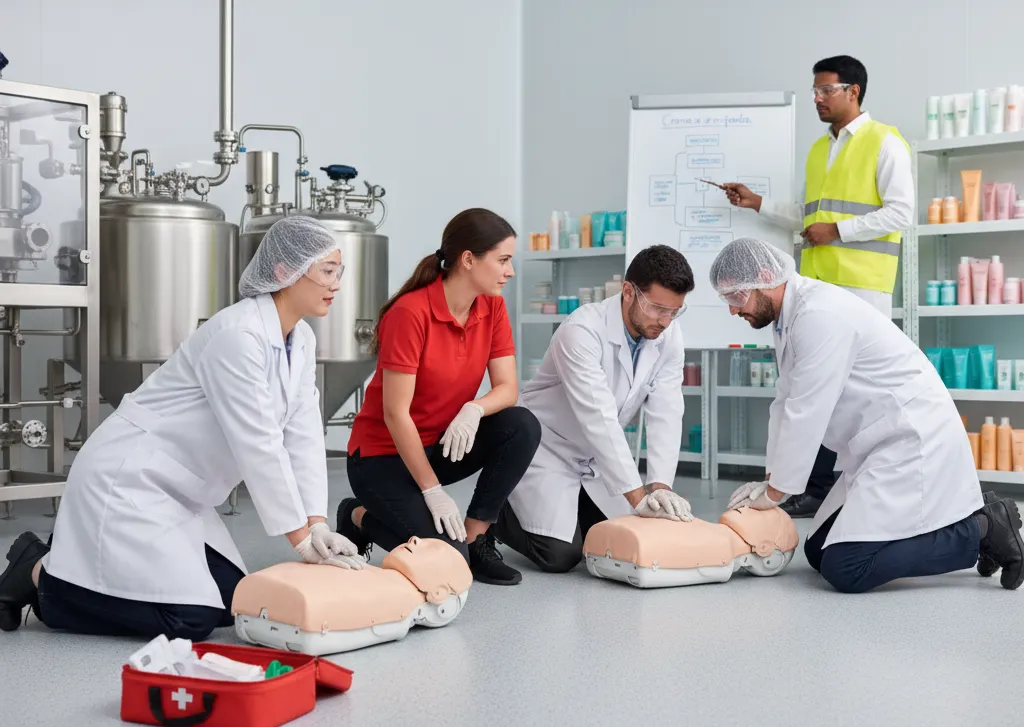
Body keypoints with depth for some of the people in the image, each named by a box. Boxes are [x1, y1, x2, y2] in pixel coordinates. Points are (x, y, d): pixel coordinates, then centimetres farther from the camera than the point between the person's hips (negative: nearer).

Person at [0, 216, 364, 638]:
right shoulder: (238, 336, -25)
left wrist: (318, 527, -10)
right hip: (128, 482, -10)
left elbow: (303, 436, 0)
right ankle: (42, 576, 4)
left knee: (233, 603, 5)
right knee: (189, 619, -14)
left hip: (177, 492, 10)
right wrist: (302, 539, -20)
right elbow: (258, 445, -25)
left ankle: (74, 561, 18)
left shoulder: (302, 340, 4)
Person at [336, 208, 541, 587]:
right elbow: (395, 413, -22)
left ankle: (475, 539, -5)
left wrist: (473, 410, -29)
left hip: (445, 443, 6)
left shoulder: (492, 307, -3)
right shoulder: (410, 313, -23)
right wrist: (432, 491, -22)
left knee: (522, 426, -21)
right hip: (386, 454, -6)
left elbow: (507, 387, -6)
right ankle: (361, 518, 7)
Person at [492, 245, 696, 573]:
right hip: (547, 447, -6)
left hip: (598, 457, 7)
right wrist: (638, 495, -39)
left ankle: (568, 511, 23)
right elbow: (598, 419, -36)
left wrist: (660, 486, -29)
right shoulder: (582, 330, -30)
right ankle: (497, 515, 9)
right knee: (561, 554, -19)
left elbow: (665, 416, -15)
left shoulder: (669, 338, -10)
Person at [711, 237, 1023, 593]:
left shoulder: (820, 315, -21)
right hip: (884, 445, 11)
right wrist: (771, 479, 5)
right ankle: (968, 520, 16)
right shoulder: (789, 314, 10)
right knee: (819, 553, 12)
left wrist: (774, 492, -12)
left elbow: (807, 414, -21)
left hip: (915, 440, -11)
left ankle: (981, 530, -4)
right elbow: (786, 403, 13)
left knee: (845, 570, -18)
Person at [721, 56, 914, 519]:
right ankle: (817, 488, 12)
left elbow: (901, 213, -10)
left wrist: (838, 230, -13)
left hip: (862, 285, -7)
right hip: (815, 283, 7)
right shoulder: (818, 149, 20)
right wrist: (757, 204, 12)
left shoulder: (884, 143, -1)